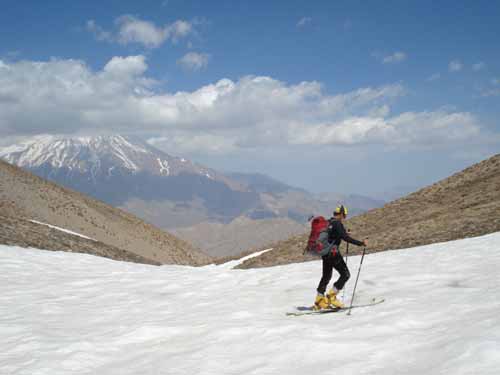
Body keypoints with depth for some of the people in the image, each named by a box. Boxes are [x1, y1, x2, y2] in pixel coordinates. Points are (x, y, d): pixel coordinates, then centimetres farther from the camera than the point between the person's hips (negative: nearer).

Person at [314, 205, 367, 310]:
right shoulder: (337, 224, -13)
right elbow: (346, 238, -23)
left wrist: (344, 234, 35)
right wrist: (361, 243, -19)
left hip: (325, 253, 9)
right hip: (333, 253, -9)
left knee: (326, 276, 20)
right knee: (345, 274, 0)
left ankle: (319, 299, 21)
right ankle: (331, 296, -2)